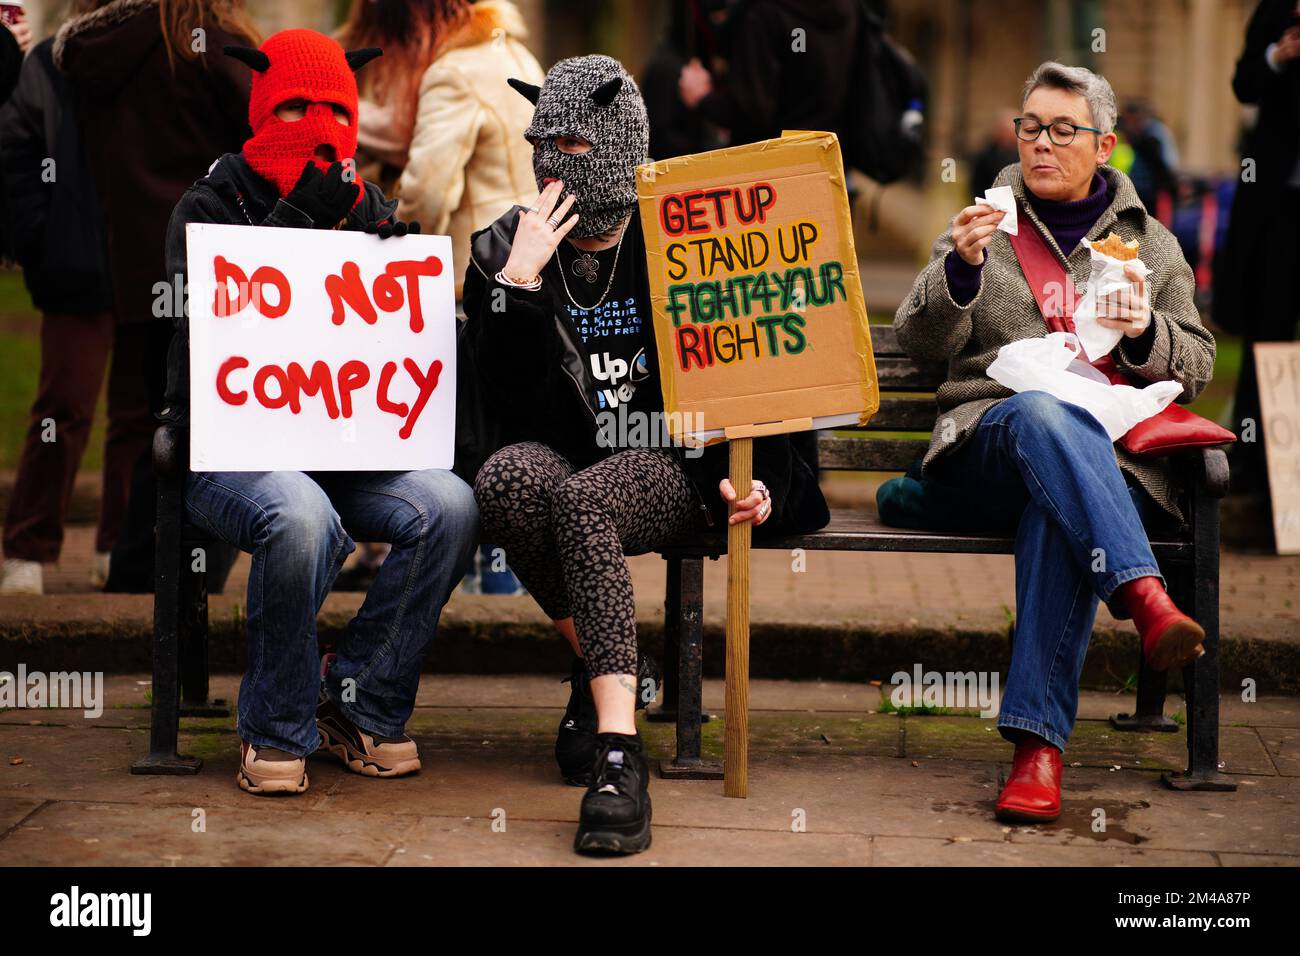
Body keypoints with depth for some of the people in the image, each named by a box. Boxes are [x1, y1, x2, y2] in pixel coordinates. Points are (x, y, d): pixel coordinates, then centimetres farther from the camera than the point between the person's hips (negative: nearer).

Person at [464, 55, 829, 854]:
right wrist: (519, 281, -15)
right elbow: (513, 407, -7)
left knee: (582, 499, -36)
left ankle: (618, 753, -41)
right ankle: (604, 666, -11)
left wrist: (754, 481, -8)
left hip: (667, 464, -2)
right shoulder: (502, 251, 4)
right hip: (561, 454, 3)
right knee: (506, 477, -34)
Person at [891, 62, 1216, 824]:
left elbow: (1197, 368, 18)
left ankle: (1040, 741, -44)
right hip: (991, 440, 0)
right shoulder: (989, 224, 19)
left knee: (1058, 514, -38)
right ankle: (1147, 599, -55)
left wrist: (1147, 332, -4)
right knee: (1043, 415, -39)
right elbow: (921, 340, 6)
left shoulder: (1151, 244, 21)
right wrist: (962, 266, -14)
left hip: (1113, 455, 0)